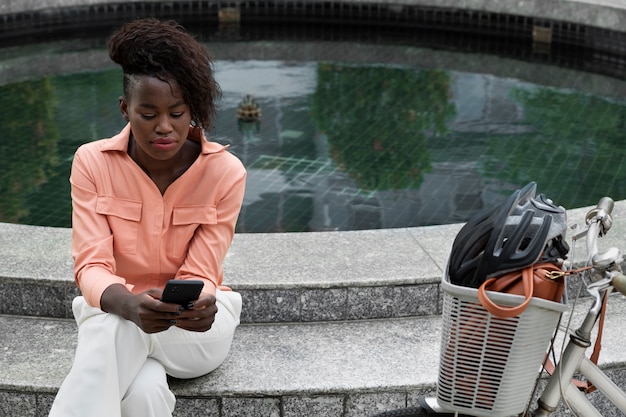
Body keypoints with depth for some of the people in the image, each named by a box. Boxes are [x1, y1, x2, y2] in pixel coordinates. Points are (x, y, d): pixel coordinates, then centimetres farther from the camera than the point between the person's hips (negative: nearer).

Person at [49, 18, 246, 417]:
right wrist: (130, 304, -40)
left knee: (113, 334, -35)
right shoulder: (92, 163, -9)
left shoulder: (225, 172, -12)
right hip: (117, 308, 1)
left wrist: (200, 306, -38)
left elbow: (200, 275, -11)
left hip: (197, 328, 0)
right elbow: (91, 266, -16)